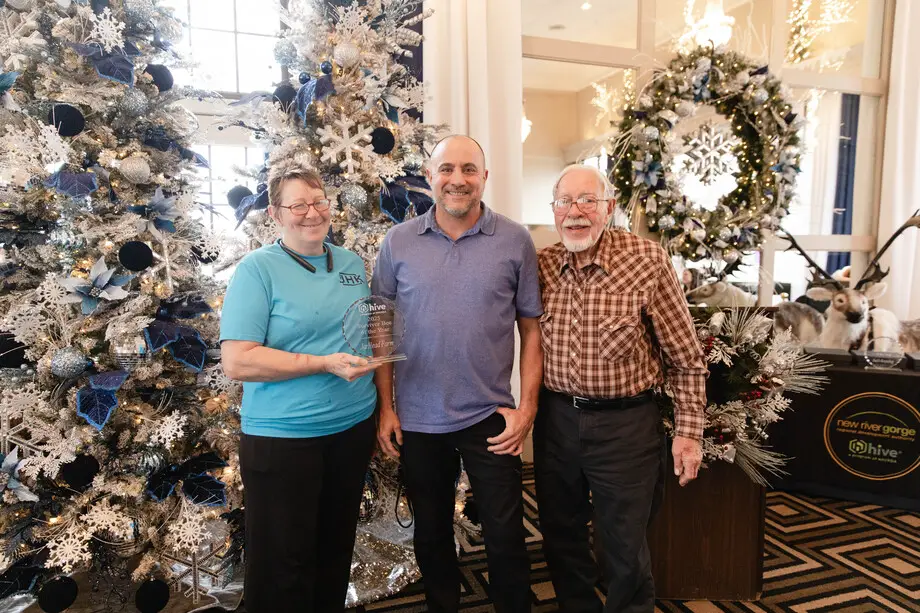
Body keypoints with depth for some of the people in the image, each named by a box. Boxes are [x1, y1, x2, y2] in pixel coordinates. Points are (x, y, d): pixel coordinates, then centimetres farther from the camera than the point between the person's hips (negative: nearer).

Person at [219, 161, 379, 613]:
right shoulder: (258, 269, -11)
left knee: (337, 546, 21)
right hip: (283, 437, -5)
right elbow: (237, 361, -18)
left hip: (354, 426, 6)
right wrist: (325, 364, -24)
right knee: (283, 562, 9)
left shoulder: (351, 263, 7)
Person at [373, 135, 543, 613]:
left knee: (505, 539, 9)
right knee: (431, 536, 20)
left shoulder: (515, 242, -4)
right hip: (417, 420, 2)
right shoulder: (398, 243, -1)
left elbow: (531, 328, -1)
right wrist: (385, 407, -1)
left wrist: (527, 408, -6)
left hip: (491, 418, -1)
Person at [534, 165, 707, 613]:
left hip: (625, 423, -3)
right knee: (559, 534, 19)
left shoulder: (647, 260, -12)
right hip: (555, 419, 4)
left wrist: (688, 430, -7)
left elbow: (686, 356, -6)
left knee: (625, 546, 12)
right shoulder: (540, 265, -1)